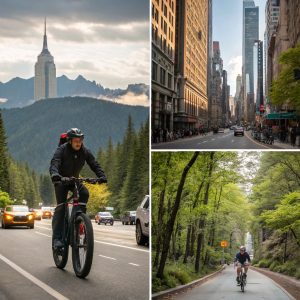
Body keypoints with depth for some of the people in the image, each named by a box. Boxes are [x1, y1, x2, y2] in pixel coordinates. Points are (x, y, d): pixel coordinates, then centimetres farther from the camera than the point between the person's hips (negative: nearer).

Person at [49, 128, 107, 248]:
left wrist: (101, 176, -31)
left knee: (84, 193, -27)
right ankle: (57, 238, -21)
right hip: (61, 180, -4)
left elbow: (94, 164, -12)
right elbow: (54, 163, -34)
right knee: (61, 206, -17)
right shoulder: (62, 149, -20)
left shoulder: (85, 151, -9)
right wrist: (54, 174, -55)